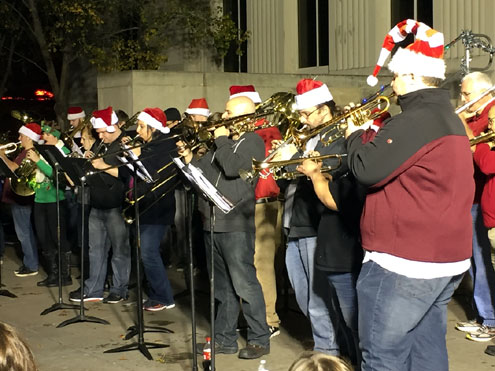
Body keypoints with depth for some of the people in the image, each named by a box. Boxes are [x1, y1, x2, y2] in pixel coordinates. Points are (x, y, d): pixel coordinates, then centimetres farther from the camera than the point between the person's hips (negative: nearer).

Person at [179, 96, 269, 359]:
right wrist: (191, 160, 1)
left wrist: (221, 140, -8)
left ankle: (259, 339, 4)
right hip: (213, 224, 8)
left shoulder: (253, 142, -5)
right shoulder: (222, 142, 19)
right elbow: (206, 171, 18)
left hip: (236, 225, -8)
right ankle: (225, 338, 22)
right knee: (223, 286, 13)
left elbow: (232, 167, -21)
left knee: (244, 284, -5)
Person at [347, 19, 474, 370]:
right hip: (446, 256, 10)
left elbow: (367, 170, -21)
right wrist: (376, 137, 12)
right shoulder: (447, 117, 15)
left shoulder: (417, 120, -18)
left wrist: (355, 136, -4)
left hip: (405, 261, -10)